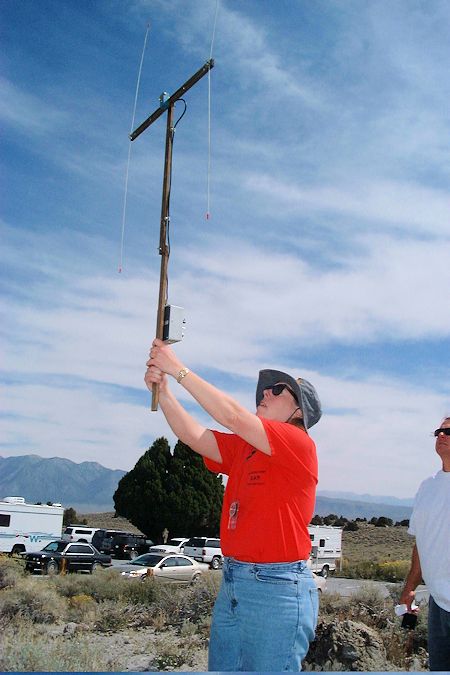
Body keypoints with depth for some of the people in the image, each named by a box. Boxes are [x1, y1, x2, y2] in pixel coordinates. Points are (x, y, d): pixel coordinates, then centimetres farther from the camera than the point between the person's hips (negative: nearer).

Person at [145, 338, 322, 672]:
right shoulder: (243, 447, 10)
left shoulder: (299, 443, -11)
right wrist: (163, 390, -11)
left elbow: (233, 416, -20)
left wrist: (179, 369, -17)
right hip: (233, 583, 7)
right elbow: (194, 435, 2)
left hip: (278, 588, -7)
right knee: (221, 667, 15)